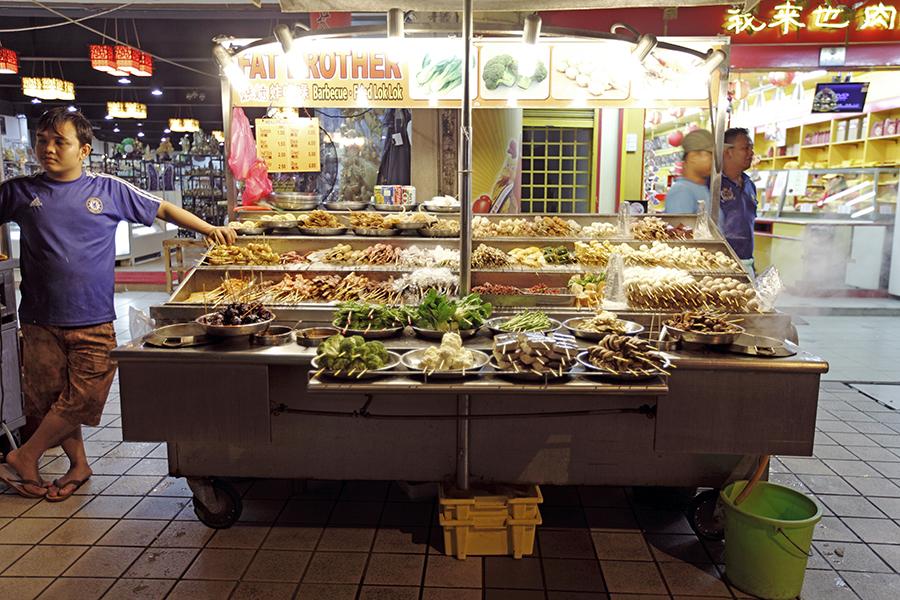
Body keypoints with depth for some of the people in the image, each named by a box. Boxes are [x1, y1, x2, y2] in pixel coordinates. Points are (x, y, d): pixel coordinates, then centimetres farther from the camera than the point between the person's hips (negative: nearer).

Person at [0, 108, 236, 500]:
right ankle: (78, 464, 28)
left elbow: (162, 209, 9)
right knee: (49, 400, 8)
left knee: (82, 398, -3)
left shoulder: (109, 190, 2)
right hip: (40, 321, 2)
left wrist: (208, 228, 3)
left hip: (93, 321, -1)